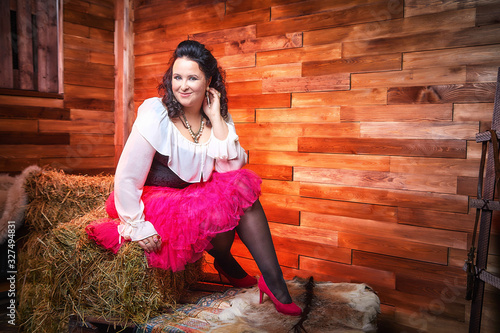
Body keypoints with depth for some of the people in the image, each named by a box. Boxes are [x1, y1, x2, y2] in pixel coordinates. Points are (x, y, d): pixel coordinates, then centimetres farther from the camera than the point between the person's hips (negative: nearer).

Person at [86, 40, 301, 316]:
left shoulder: (218, 118, -1)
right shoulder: (156, 116, -18)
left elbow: (232, 167, -13)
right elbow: (126, 179, -17)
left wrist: (216, 119, -15)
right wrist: (138, 227, -18)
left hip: (193, 197, 5)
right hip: (152, 201, -5)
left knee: (244, 186, -19)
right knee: (222, 208, -28)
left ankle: (273, 280, -10)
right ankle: (224, 261, 7)